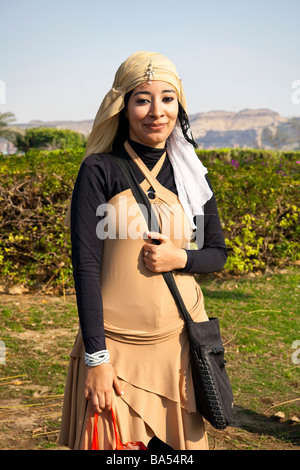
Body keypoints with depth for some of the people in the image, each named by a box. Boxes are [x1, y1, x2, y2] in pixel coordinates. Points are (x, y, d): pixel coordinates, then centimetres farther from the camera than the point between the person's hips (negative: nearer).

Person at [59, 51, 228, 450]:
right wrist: (97, 358, -13)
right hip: (115, 344, -3)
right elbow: (85, 264, -10)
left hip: (180, 340, 4)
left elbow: (217, 252, 13)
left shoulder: (191, 175, 5)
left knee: (175, 444, 10)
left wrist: (179, 258, -10)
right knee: (114, 441, 3)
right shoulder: (100, 171, -7)